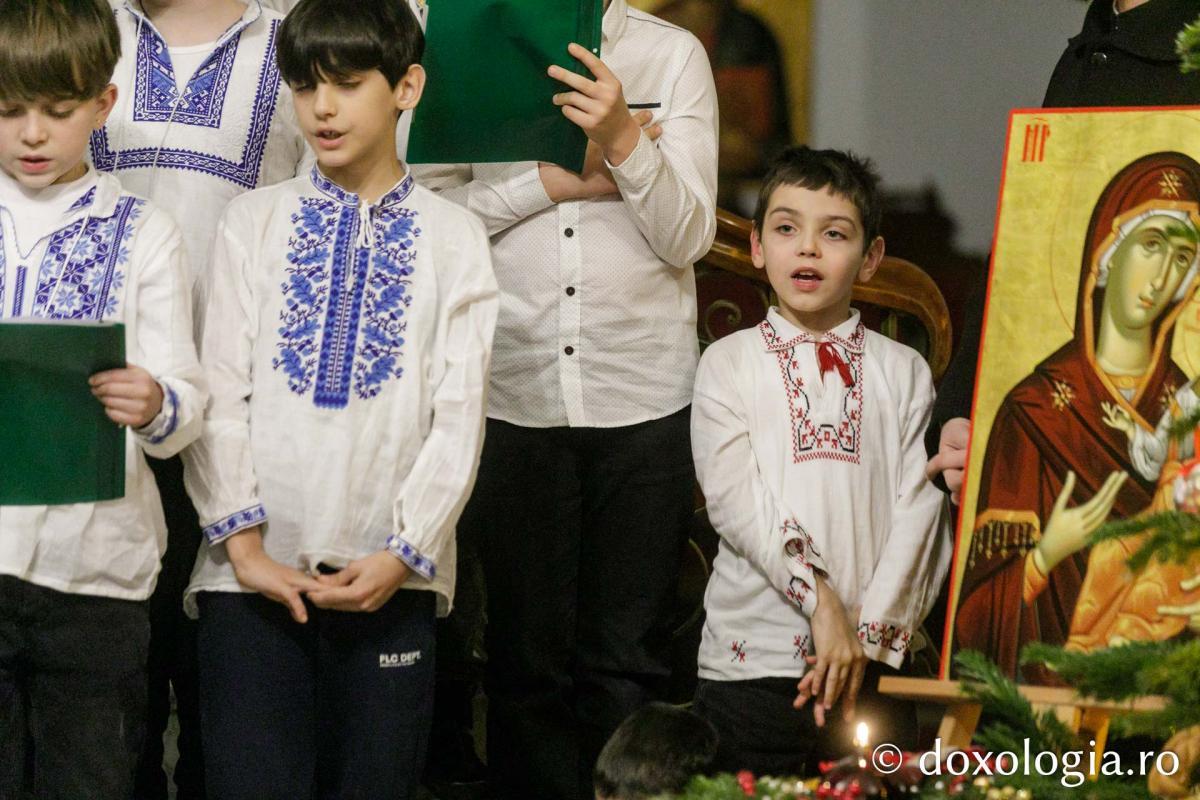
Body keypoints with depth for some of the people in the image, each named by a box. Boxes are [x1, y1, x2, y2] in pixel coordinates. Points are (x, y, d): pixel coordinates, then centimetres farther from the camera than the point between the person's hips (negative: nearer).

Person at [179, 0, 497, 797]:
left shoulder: (453, 237, 8)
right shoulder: (254, 221, 10)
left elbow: (459, 415, 1)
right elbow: (221, 394, 4)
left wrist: (401, 554, -10)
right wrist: (243, 543, -8)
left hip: (389, 580, 0)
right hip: (256, 574, 0)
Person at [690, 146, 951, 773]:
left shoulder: (904, 373, 8)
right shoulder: (728, 364, 5)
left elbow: (918, 511, -1)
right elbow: (737, 502, -7)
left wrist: (868, 637, -12)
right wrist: (821, 601, -17)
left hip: (872, 671, 1)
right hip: (751, 660, -1)